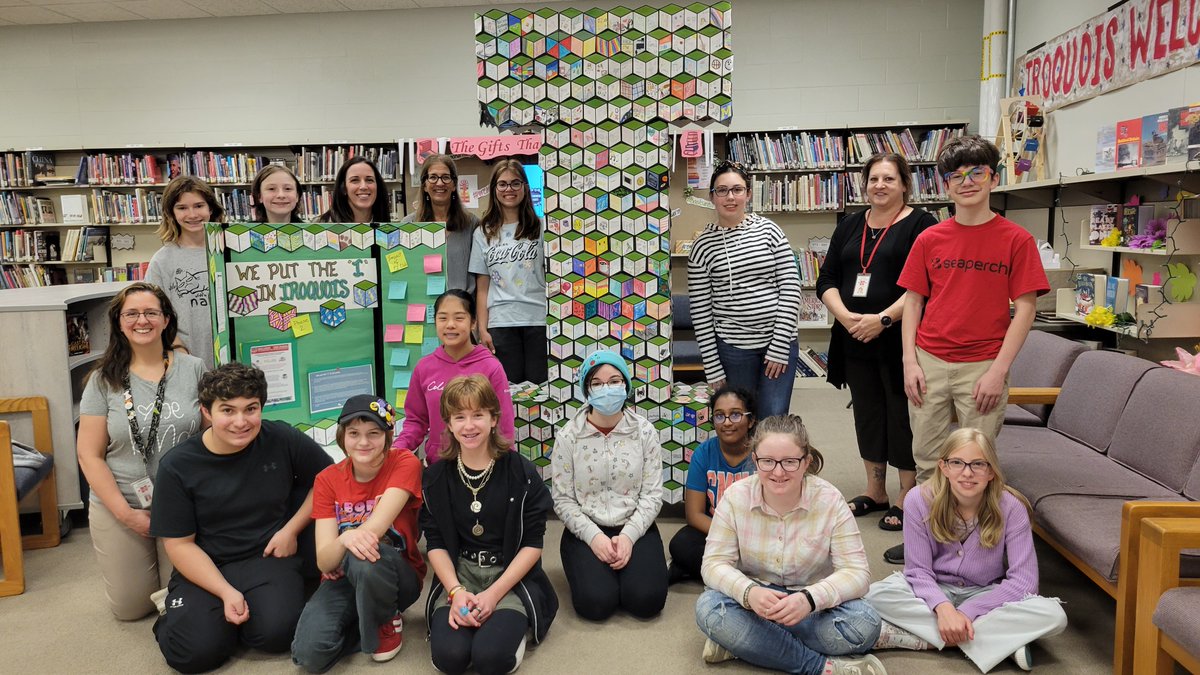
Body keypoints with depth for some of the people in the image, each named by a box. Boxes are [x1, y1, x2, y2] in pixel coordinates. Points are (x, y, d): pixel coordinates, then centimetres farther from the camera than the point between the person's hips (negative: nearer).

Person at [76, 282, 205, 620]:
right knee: (130, 608, 9)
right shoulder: (104, 380, -3)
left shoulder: (193, 370, -3)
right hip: (119, 507, 1)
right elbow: (89, 455, -3)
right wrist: (126, 513, -11)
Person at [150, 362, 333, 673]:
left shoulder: (282, 440, -10)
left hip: (269, 557, 0)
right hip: (206, 567, 0)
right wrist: (226, 593, -17)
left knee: (277, 632, -26)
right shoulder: (177, 466, -9)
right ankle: (179, 609, 13)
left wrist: (291, 530, -5)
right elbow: (180, 544, -5)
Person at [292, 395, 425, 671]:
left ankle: (387, 622, -7)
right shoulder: (327, 480, -5)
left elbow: (376, 527, -26)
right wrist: (345, 539, -38)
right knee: (309, 654, -25)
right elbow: (324, 562, -16)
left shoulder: (405, 463, -14)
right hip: (343, 579, 3)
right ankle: (363, 620, 5)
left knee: (365, 560, -38)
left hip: (398, 575, -2)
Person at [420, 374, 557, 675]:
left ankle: (509, 622, 7)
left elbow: (532, 543, -6)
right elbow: (435, 543, 2)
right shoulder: (436, 476, 0)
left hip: (511, 575, -2)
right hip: (458, 573, 2)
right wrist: (456, 591, -15)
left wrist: (494, 594, -16)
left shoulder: (521, 472, -7)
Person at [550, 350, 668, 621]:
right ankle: (597, 571, 13)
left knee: (647, 600, -20)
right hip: (585, 530, -1)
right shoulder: (568, 436, -5)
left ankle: (622, 568, 13)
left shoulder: (645, 432, -3)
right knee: (596, 603, -22)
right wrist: (594, 537, -17)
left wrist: (628, 536, -16)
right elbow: (563, 500, -4)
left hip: (635, 528, 1)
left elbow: (652, 494, -4)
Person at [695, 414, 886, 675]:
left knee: (865, 623, -29)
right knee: (708, 608, -30)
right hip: (755, 599, 1)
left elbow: (856, 572, -17)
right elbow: (715, 563, -12)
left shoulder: (830, 500, -15)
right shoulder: (735, 497, -12)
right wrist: (748, 592, -34)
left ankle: (744, 641, -20)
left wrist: (810, 599, -37)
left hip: (812, 606, 0)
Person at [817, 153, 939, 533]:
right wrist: (845, 317, -8)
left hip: (900, 341, -6)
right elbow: (826, 281, 9)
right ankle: (875, 493, 27)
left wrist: (882, 319, -20)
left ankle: (907, 501, 13)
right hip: (856, 341, 6)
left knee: (903, 416, 0)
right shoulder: (849, 226, 14)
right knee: (867, 414, 13)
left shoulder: (920, 225, -4)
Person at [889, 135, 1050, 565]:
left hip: (983, 367, -2)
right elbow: (912, 301, 7)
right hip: (929, 363, 3)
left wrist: (999, 370, -10)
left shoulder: (1016, 239, -2)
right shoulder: (929, 239, 6)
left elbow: (1025, 308, -3)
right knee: (927, 459, 11)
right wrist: (910, 362, -1)